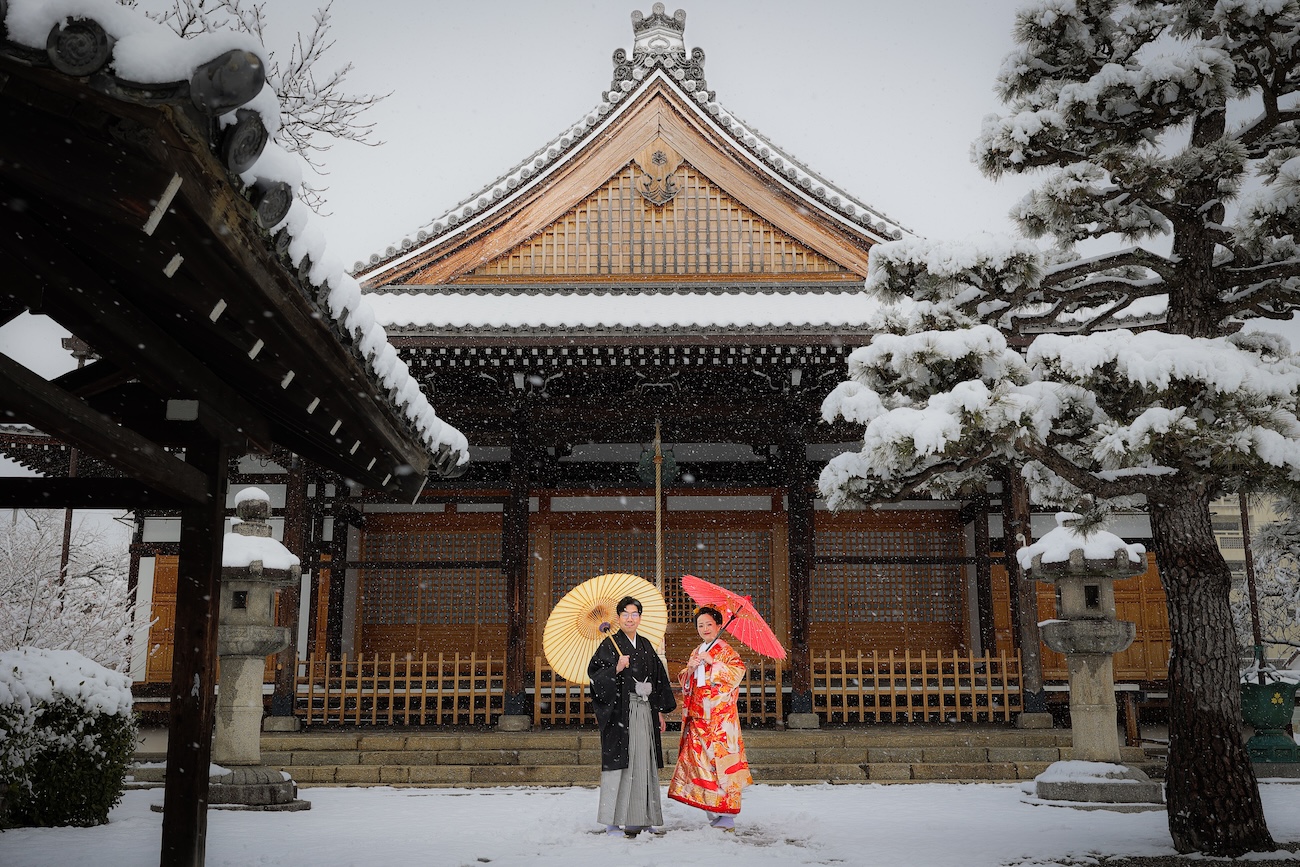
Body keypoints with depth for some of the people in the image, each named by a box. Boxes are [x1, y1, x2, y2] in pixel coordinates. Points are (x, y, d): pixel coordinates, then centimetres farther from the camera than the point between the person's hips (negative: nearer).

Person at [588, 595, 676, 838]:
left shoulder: (645, 645, 14)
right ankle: (613, 821, -2)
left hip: (644, 711, 6)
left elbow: (657, 678, 19)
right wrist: (616, 669, -27)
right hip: (620, 711, -6)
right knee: (619, 762, -7)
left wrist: (660, 711, 15)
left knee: (642, 763, 7)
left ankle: (639, 818, 14)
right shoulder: (610, 644, -3)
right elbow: (596, 675, -11)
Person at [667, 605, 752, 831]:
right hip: (698, 717, 6)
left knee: (720, 759, -10)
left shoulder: (724, 650, 0)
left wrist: (712, 662, -17)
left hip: (720, 716, -6)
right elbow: (685, 682, 17)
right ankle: (712, 815, 8)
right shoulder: (696, 652, 19)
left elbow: (738, 670, -15)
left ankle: (726, 817, -7)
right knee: (700, 760, 1)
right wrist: (689, 668, -2)